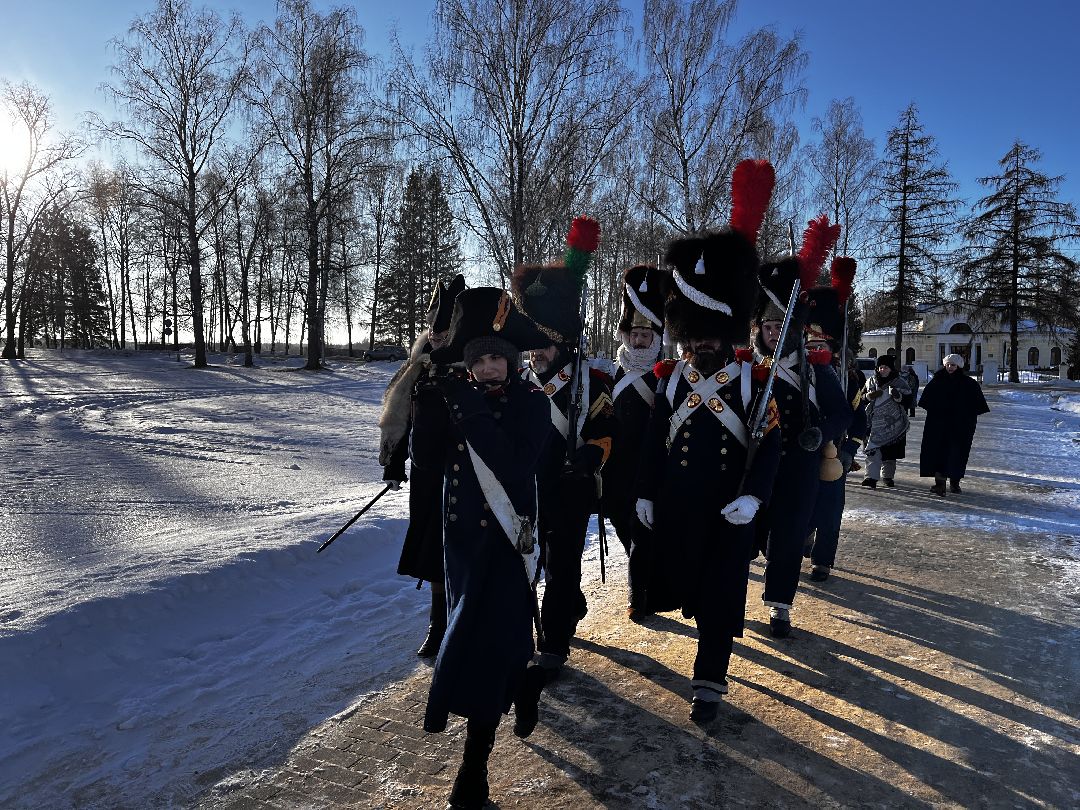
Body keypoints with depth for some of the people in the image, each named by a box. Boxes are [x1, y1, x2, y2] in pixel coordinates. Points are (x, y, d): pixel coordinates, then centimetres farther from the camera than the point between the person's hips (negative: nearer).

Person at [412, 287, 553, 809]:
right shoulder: (455, 397, 2)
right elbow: (429, 463, -6)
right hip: (462, 532, 5)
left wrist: (472, 412, -29)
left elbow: (515, 466, -25)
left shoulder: (530, 403, -10)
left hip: (508, 536, -5)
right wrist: (431, 400, -17)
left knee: (486, 639, -7)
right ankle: (524, 692, 50)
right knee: (504, 629, 19)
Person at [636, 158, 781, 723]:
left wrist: (753, 496, -21)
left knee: (721, 593, 3)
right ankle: (709, 626, 47)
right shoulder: (670, 379, 0)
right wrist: (645, 494, 7)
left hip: (730, 509, -2)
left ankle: (709, 681, 15)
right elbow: (653, 440, 6)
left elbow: (770, 445, -8)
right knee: (680, 581, 16)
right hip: (676, 505, 3)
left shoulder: (753, 381, -7)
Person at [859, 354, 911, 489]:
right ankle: (871, 477, -15)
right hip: (874, 422, 0)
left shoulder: (899, 382, 4)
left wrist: (899, 396, -20)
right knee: (873, 449, -11)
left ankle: (888, 476, 23)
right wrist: (869, 396, -12)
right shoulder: (871, 381, 9)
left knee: (890, 452, 9)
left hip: (893, 423, 0)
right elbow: (861, 398, 10)